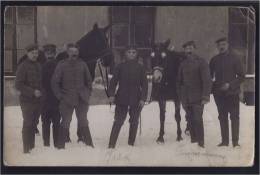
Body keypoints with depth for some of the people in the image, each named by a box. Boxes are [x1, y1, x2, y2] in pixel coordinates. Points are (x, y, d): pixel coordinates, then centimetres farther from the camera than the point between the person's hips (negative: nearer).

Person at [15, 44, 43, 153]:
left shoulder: (38, 66, 13)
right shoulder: (23, 66, -9)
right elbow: (18, 85, -15)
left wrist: (41, 92, 8)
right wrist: (33, 92, -19)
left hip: (38, 100, 7)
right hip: (27, 100, -7)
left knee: (34, 124, 12)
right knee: (28, 124, -5)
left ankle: (32, 146, 21)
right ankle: (27, 149, 0)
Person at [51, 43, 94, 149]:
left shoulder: (82, 64, 6)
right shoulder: (62, 65, -3)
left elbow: (88, 80, 15)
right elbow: (54, 82, -3)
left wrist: (88, 93, 7)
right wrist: (60, 96, -8)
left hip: (82, 99, 3)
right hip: (67, 100, -3)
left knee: (83, 122, 11)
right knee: (65, 122, 0)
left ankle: (89, 144, 17)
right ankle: (61, 146, 6)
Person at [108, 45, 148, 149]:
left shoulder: (140, 68, 5)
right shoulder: (120, 67, 4)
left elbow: (144, 85, 5)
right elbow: (114, 81, 4)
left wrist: (143, 98, -4)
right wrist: (111, 94, -7)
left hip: (136, 100, 1)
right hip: (122, 99, -1)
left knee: (134, 122, 6)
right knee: (118, 121, -5)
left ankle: (131, 143, 16)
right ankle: (111, 144, -5)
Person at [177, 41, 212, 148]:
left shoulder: (201, 62, -3)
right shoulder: (183, 64, 12)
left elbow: (207, 80, -7)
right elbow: (179, 81, 19)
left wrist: (205, 96, -15)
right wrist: (180, 96, 11)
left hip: (197, 98, -5)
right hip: (186, 98, 5)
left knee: (197, 120, -10)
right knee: (190, 120, 8)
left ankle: (201, 143, -7)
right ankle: (193, 141, 17)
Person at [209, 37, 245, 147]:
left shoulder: (234, 59, -2)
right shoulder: (214, 60, 7)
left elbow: (241, 76, -2)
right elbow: (210, 76, 14)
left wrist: (230, 85, -13)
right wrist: (213, 88, -1)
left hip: (232, 92, -3)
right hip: (219, 93, 3)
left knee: (234, 117, -2)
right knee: (222, 117, 7)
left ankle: (235, 141, 1)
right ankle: (225, 140, 12)